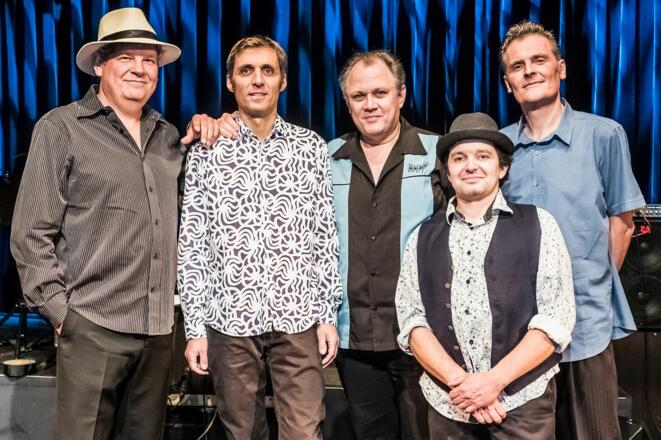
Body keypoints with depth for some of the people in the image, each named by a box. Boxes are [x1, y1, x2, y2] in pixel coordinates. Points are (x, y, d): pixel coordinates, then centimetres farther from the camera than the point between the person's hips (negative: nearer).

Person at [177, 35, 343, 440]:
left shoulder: (311, 147, 5)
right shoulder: (206, 151, 3)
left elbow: (326, 236, 5)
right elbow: (192, 244, 2)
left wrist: (329, 313, 1)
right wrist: (195, 327, -2)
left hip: (298, 318, 0)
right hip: (231, 319, 0)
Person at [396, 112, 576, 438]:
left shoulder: (538, 225, 0)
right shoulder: (423, 238, 5)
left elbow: (555, 320, -6)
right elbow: (412, 320, 0)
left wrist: (494, 381, -14)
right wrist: (458, 381, -13)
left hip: (523, 402, -2)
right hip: (447, 404, 2)